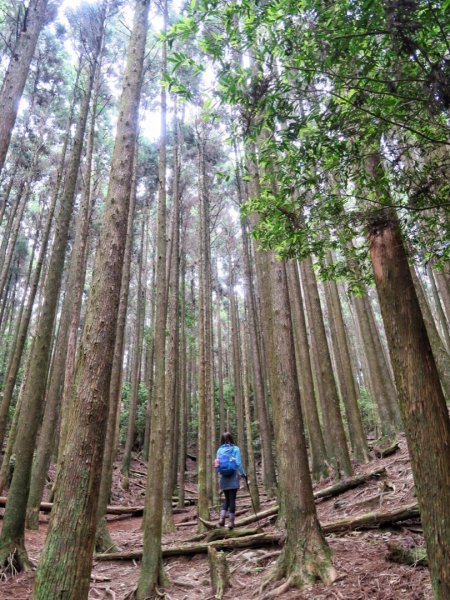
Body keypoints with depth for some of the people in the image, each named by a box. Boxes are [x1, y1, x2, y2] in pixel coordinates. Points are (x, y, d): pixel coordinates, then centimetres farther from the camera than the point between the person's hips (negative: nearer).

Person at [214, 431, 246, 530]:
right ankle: (231, 522, 7)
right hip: (233, 477, -3)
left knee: (227, 499, 16)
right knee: (232, 499, 5)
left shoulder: (219, 450, 3)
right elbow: (238, 463, -11)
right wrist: (243, 474, -3)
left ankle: (222, 518, 1)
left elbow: (217, 465, 3)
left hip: (223, 478, 3)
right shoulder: (235, 449, -6)